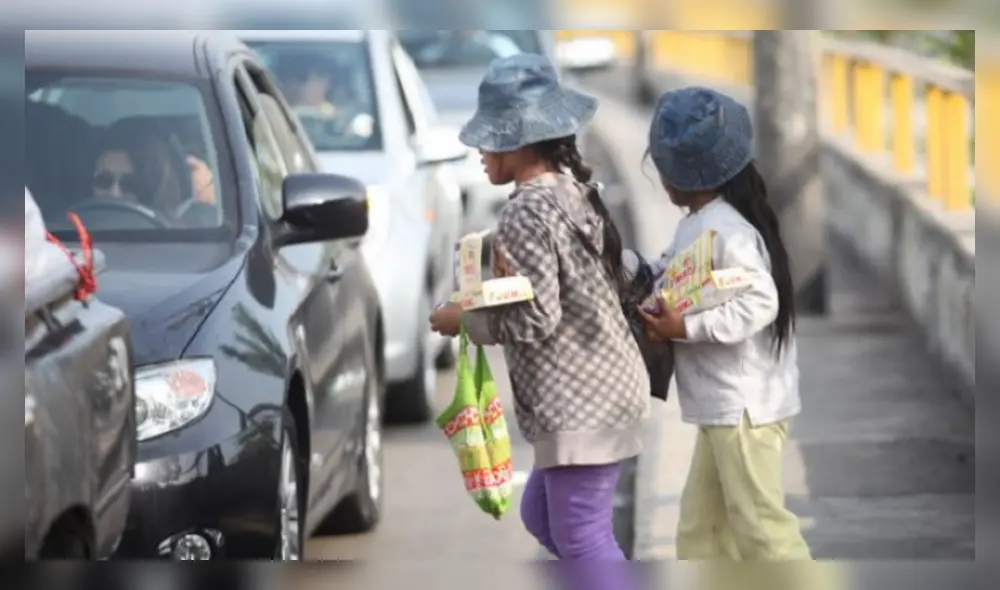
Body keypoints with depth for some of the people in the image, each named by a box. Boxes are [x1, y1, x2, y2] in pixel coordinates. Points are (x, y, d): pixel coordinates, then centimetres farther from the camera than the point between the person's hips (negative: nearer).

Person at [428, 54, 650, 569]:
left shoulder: (525, 213, -19)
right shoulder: (572, 192, 10)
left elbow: (535, 321, -21)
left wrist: (463, 320, -7)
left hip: (579, 402, -10)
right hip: (603, 386, 10)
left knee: (580, 538, -3)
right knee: (541, 514, 20)